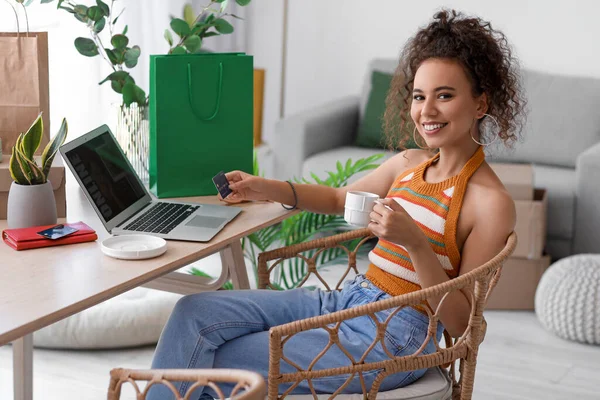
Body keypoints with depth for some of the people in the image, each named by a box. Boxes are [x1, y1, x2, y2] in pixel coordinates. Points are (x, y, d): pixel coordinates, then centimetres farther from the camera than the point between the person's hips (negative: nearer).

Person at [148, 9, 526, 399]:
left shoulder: (492, 202, -14)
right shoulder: (408, 164, 6)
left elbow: (461, 323, -15)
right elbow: (338, 198, 24)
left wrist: (415, 242, -27)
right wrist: (266, 188, 8)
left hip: (390, 340, -7)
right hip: (347, 300, 7)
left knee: (210, 366, -9)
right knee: (194, 312, -5)